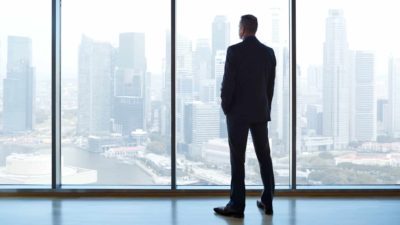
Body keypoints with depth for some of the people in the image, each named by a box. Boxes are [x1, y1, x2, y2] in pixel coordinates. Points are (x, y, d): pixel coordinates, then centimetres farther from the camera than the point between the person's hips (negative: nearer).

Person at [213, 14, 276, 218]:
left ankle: (237, 205, 0)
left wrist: (225, 107, 1)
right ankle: (267, 202, 15)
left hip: (238, 112, -5)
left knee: (237, 159, -2)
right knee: (264, 156, 11)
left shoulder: (234, 50, -11)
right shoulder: (269, 52, 5)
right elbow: (271, 85, 8)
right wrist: (266, 108, 16)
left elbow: (228, 82, -12)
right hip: (261, 112, 5)